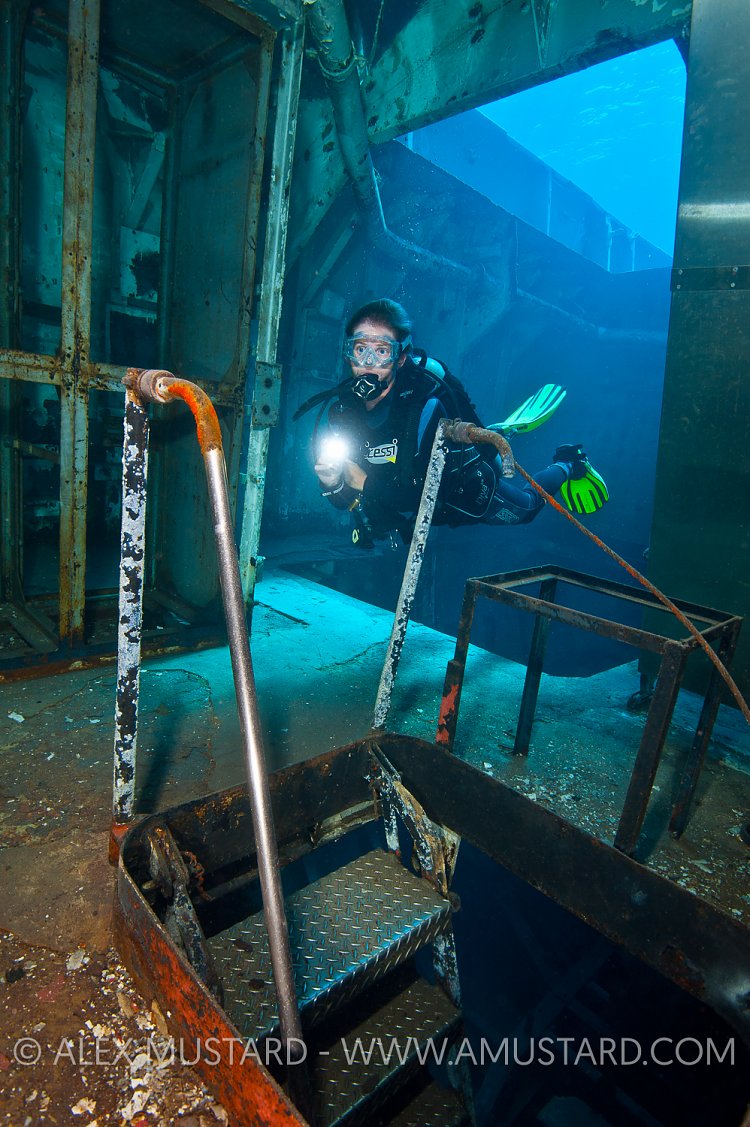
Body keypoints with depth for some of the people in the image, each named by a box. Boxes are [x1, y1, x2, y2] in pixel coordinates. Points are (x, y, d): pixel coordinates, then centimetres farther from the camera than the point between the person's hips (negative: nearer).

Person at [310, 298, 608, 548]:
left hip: (468, 489, -4)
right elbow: (343, 500, -17)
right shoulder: (342, 411, -23)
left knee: (525, 508, 22)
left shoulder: (425, 405, -38)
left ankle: (567, 466, 49)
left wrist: (365, 483, -37)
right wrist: (332, 482, -37)